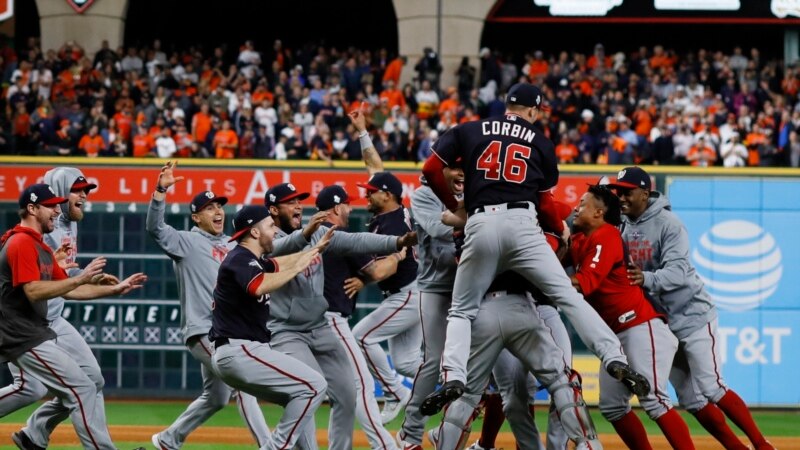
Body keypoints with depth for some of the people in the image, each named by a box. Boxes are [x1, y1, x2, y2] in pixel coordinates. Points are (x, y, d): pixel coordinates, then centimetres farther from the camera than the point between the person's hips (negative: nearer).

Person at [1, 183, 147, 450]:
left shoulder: (41, 248, 19)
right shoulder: (22, 243, -13)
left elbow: (67, 291, 20)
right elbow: (33, 291, -24)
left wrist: (115, 289, 14)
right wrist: (80, 279, -26)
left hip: (36, 335, 10)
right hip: (26, 338, -10)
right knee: (82, 389, -12)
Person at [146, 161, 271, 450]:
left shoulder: (232, 245, 17)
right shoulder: (186, 242, -5)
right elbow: (154, 228, -19)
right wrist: (161, 190, -34)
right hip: (203, 331, -8)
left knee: (216, 397, 17)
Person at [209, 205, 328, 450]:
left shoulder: (250, 260, 17)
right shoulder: (240, 260, -13)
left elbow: (276, 265, 38)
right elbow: (259, 287, -34)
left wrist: (314, 249, 40)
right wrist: (297, 268, -23)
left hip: (242, 353, 11)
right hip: (240, 351, -11)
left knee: (301, 395, 20)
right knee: (314, 385, -13)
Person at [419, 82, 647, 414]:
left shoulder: (469, 132, 18)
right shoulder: (540, 143, 17)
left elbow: (431, 169, 11)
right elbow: (545, 203, 15)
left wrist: (454, 205, 26)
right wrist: (561, 230, 34)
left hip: (480, 224, 1)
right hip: (521, 223, -1)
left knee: (461, 310, 11)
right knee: (567, 295, -2)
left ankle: (453, 377, -13)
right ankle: (615, 359, -16)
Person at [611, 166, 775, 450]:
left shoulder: (668, 224, -17)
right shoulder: (621, 227, 3)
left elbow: (677, 272, -28)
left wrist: (647, 279, -47)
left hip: (692, 317, -7)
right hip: (660, 323, 7)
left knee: (712, 390, -12)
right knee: (692, 402, 5)